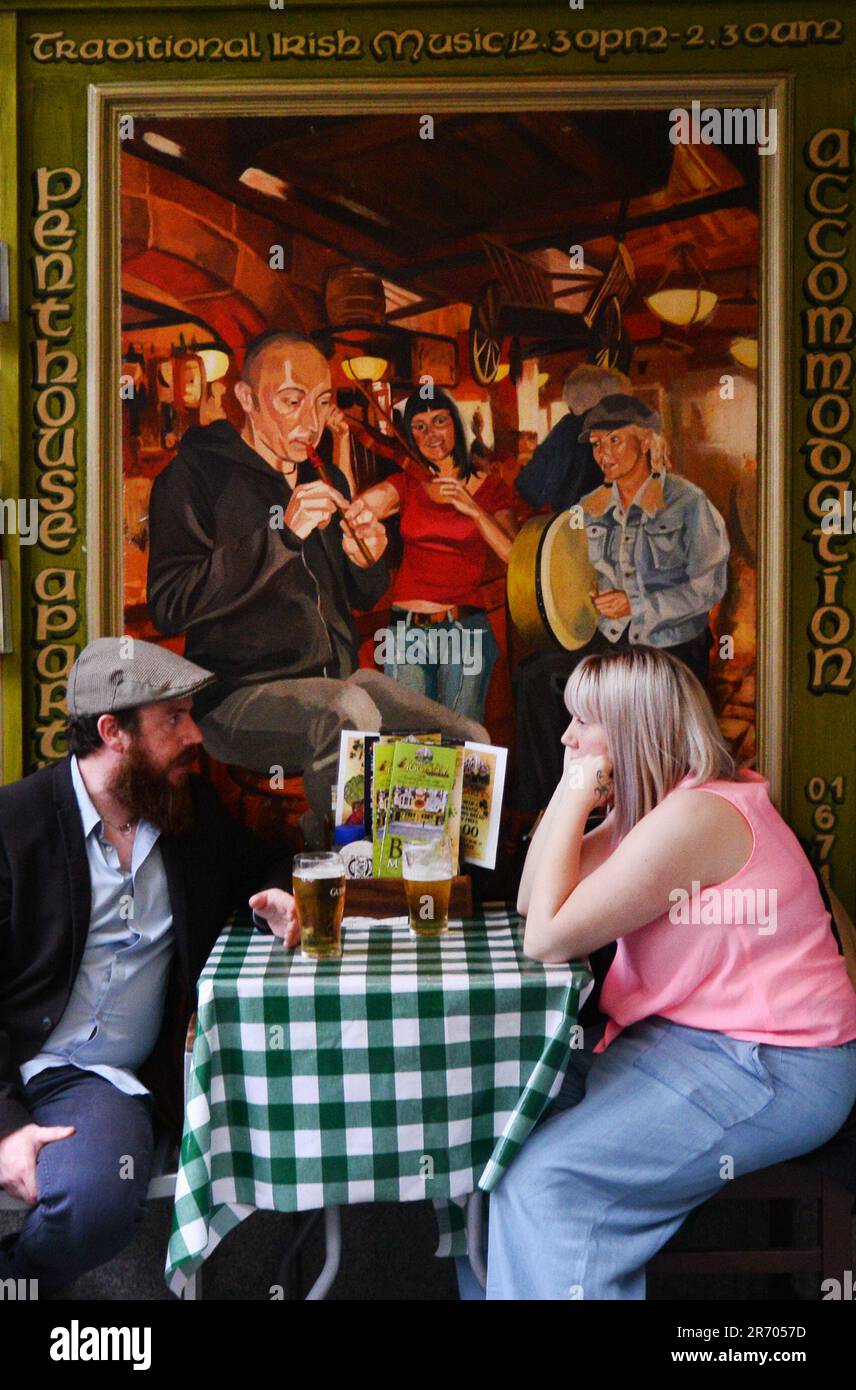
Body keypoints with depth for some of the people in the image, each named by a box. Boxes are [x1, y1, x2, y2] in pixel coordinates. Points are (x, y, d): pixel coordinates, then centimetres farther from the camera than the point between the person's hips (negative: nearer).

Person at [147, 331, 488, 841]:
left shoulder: (327, 481, 16)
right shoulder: (196, 474, -4)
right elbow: (169, 605, -18)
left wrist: (368, 560, -2)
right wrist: (283, 535, -22)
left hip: (338, 677, 7)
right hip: (242, 691, -7)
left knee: (470, 741, -7)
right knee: (350, 713, -36)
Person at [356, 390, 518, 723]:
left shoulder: (489, 487, 7)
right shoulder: (407, 485, 11)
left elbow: (517, 557, -6)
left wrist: (474, 510, -14)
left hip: (464, 630, -1)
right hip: (406, 630, 2)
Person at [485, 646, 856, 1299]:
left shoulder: (693, 816, -22)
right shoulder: (647, 806, 10)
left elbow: (547, 939, -21)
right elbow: (532, 902, 9)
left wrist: (575, 801, -15)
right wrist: (570, 791, 1)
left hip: (770, 1072, -10)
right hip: (684, 1038, 10)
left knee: (542, 1178, -19)